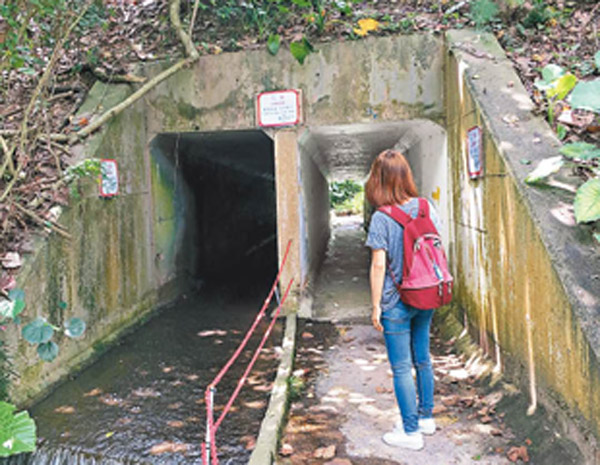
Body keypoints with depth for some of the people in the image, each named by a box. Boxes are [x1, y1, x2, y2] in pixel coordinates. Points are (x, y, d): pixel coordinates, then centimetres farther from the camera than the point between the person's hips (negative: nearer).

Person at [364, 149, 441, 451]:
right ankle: (426, 417, 36)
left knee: (401, 367, 5)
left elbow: (379, 265, -17)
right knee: (422, 359, 20)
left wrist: (375, 306, -8)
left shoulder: (381, 218, -17)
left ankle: (411, 432, 16)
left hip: (396, 303, -6)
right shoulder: (426, 207, -1)